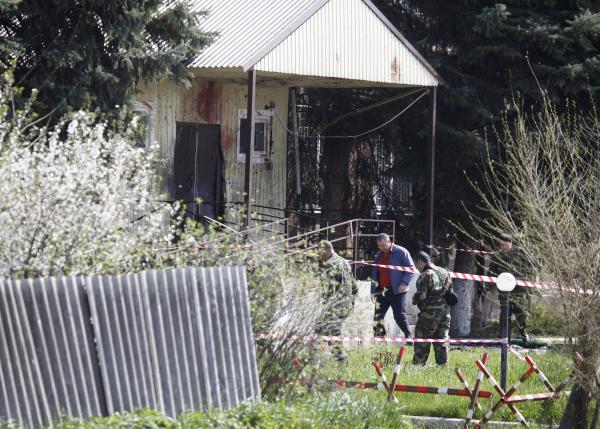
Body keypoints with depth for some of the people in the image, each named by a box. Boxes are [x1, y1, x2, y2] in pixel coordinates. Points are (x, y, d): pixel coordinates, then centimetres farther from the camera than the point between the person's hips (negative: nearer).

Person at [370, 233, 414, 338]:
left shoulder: (401, 252, -6)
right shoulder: (378, 255, 14)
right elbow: (374, 274, 19)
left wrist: (404, 283, -16)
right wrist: (373, 290, 11)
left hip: (397, 290, -6)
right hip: (382, 290, 6)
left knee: (399, 316, -6)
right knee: (378, 316, 4)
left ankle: (408, 337, 6)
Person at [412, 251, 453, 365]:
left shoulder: (425, 275, -14)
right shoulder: (445, 272, 9)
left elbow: (421, 295, -19)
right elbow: (450, 292, 14)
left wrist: (414, 300, 0)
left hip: (430, 313, -7)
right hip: (445, 312, 7)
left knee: (422, 343, 2)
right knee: (441, 341, 11)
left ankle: (418, 364, 2)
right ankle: (443, 365, 9)